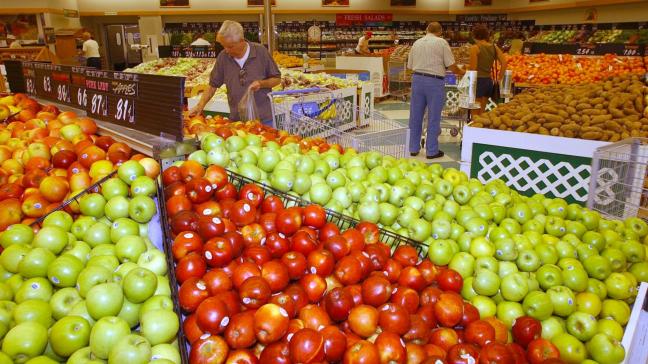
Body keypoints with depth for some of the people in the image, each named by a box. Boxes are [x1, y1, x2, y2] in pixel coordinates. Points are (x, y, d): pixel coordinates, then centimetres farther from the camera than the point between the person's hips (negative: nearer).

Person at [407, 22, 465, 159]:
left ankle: (414, 148, 19)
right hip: (434, 81, -4)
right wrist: (462, 72, 13)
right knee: (433, 118, 4)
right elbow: (451, 66, -5)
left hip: (417, 79, 4)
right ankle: (432, 151, 10)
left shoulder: (416, 43, 11)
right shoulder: (442, 42, -3)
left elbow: (410, 66, 11)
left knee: (415, 116, 11)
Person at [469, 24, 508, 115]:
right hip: (489, 81, 7)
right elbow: (504, 64, 3)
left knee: (475, 114, 0)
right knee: (482, 112, 17)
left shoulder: (475, 48, -10)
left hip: (478, 81, -6)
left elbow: (473, 68, -13)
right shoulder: (494, 47, 7)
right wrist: (499, 78, 10)